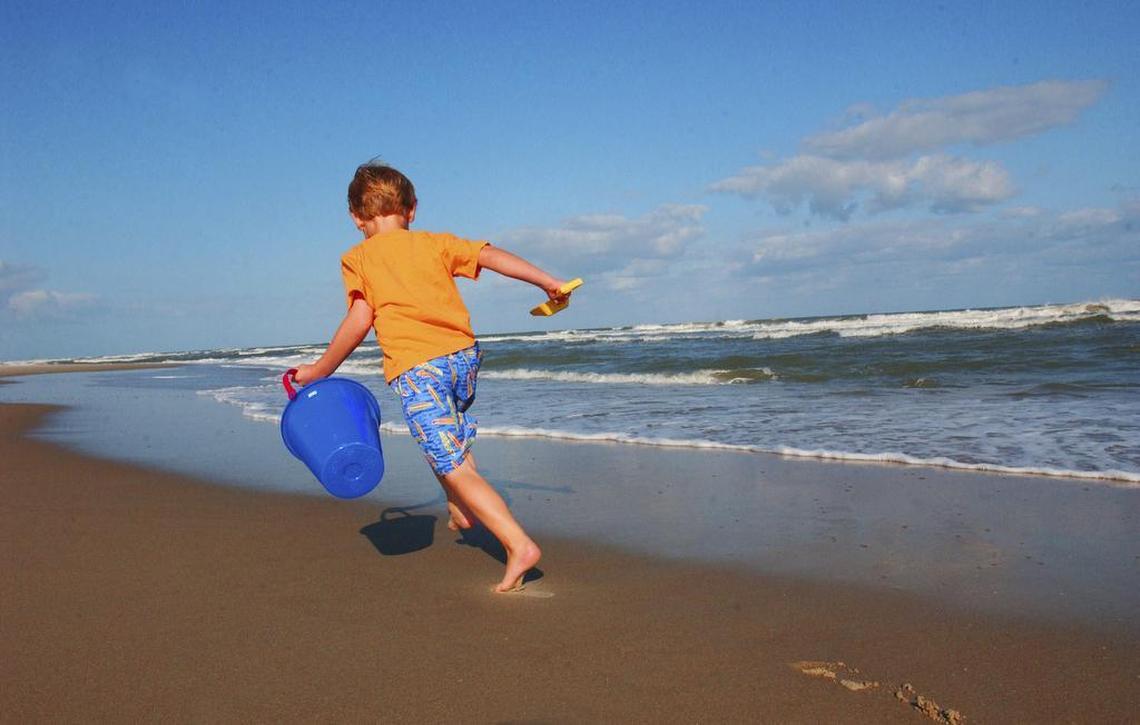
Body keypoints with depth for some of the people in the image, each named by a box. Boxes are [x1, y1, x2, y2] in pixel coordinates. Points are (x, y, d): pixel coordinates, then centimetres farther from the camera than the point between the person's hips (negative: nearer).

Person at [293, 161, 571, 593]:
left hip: (415, 368, -5)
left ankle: (518, 544, -13)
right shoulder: (435, 242, 16)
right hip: (463, 355, 5)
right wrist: (546, 281, 5)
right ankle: (460, 512, 43)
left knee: (456, 469, -4)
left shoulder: (357, 258, 8)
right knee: (455, 442, 33)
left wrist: (320, 370, 7)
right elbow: (490, 256, 5)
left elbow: (359, 322, -2)